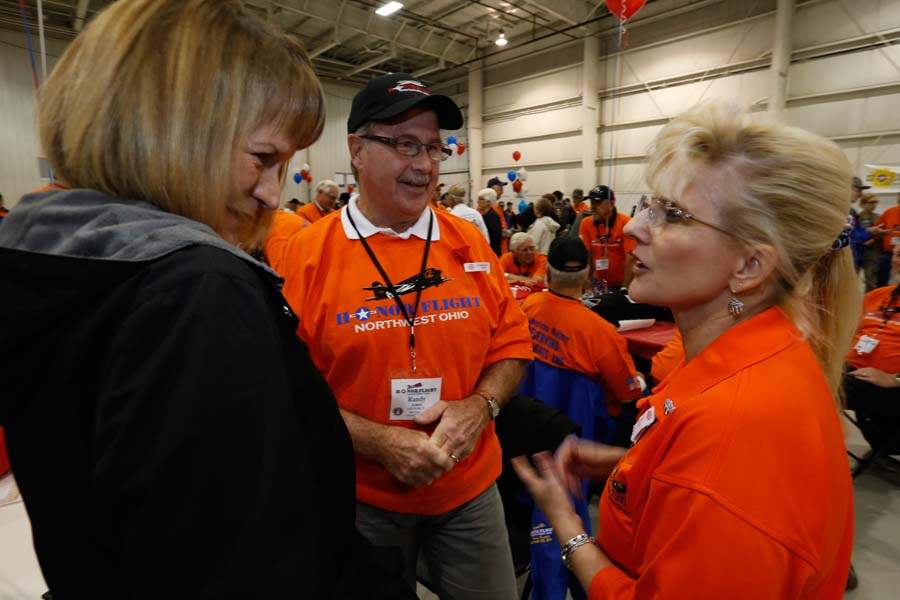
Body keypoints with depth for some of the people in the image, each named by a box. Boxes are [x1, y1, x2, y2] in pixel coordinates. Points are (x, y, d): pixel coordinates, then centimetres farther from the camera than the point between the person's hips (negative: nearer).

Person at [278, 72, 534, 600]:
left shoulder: (469, 243, -2)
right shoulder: (306, 254, -11)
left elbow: (512, 343, 3)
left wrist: (479, 407, -14)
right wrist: (377, 442, -19)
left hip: (471, 487, 3)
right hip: (361, 498, -2)